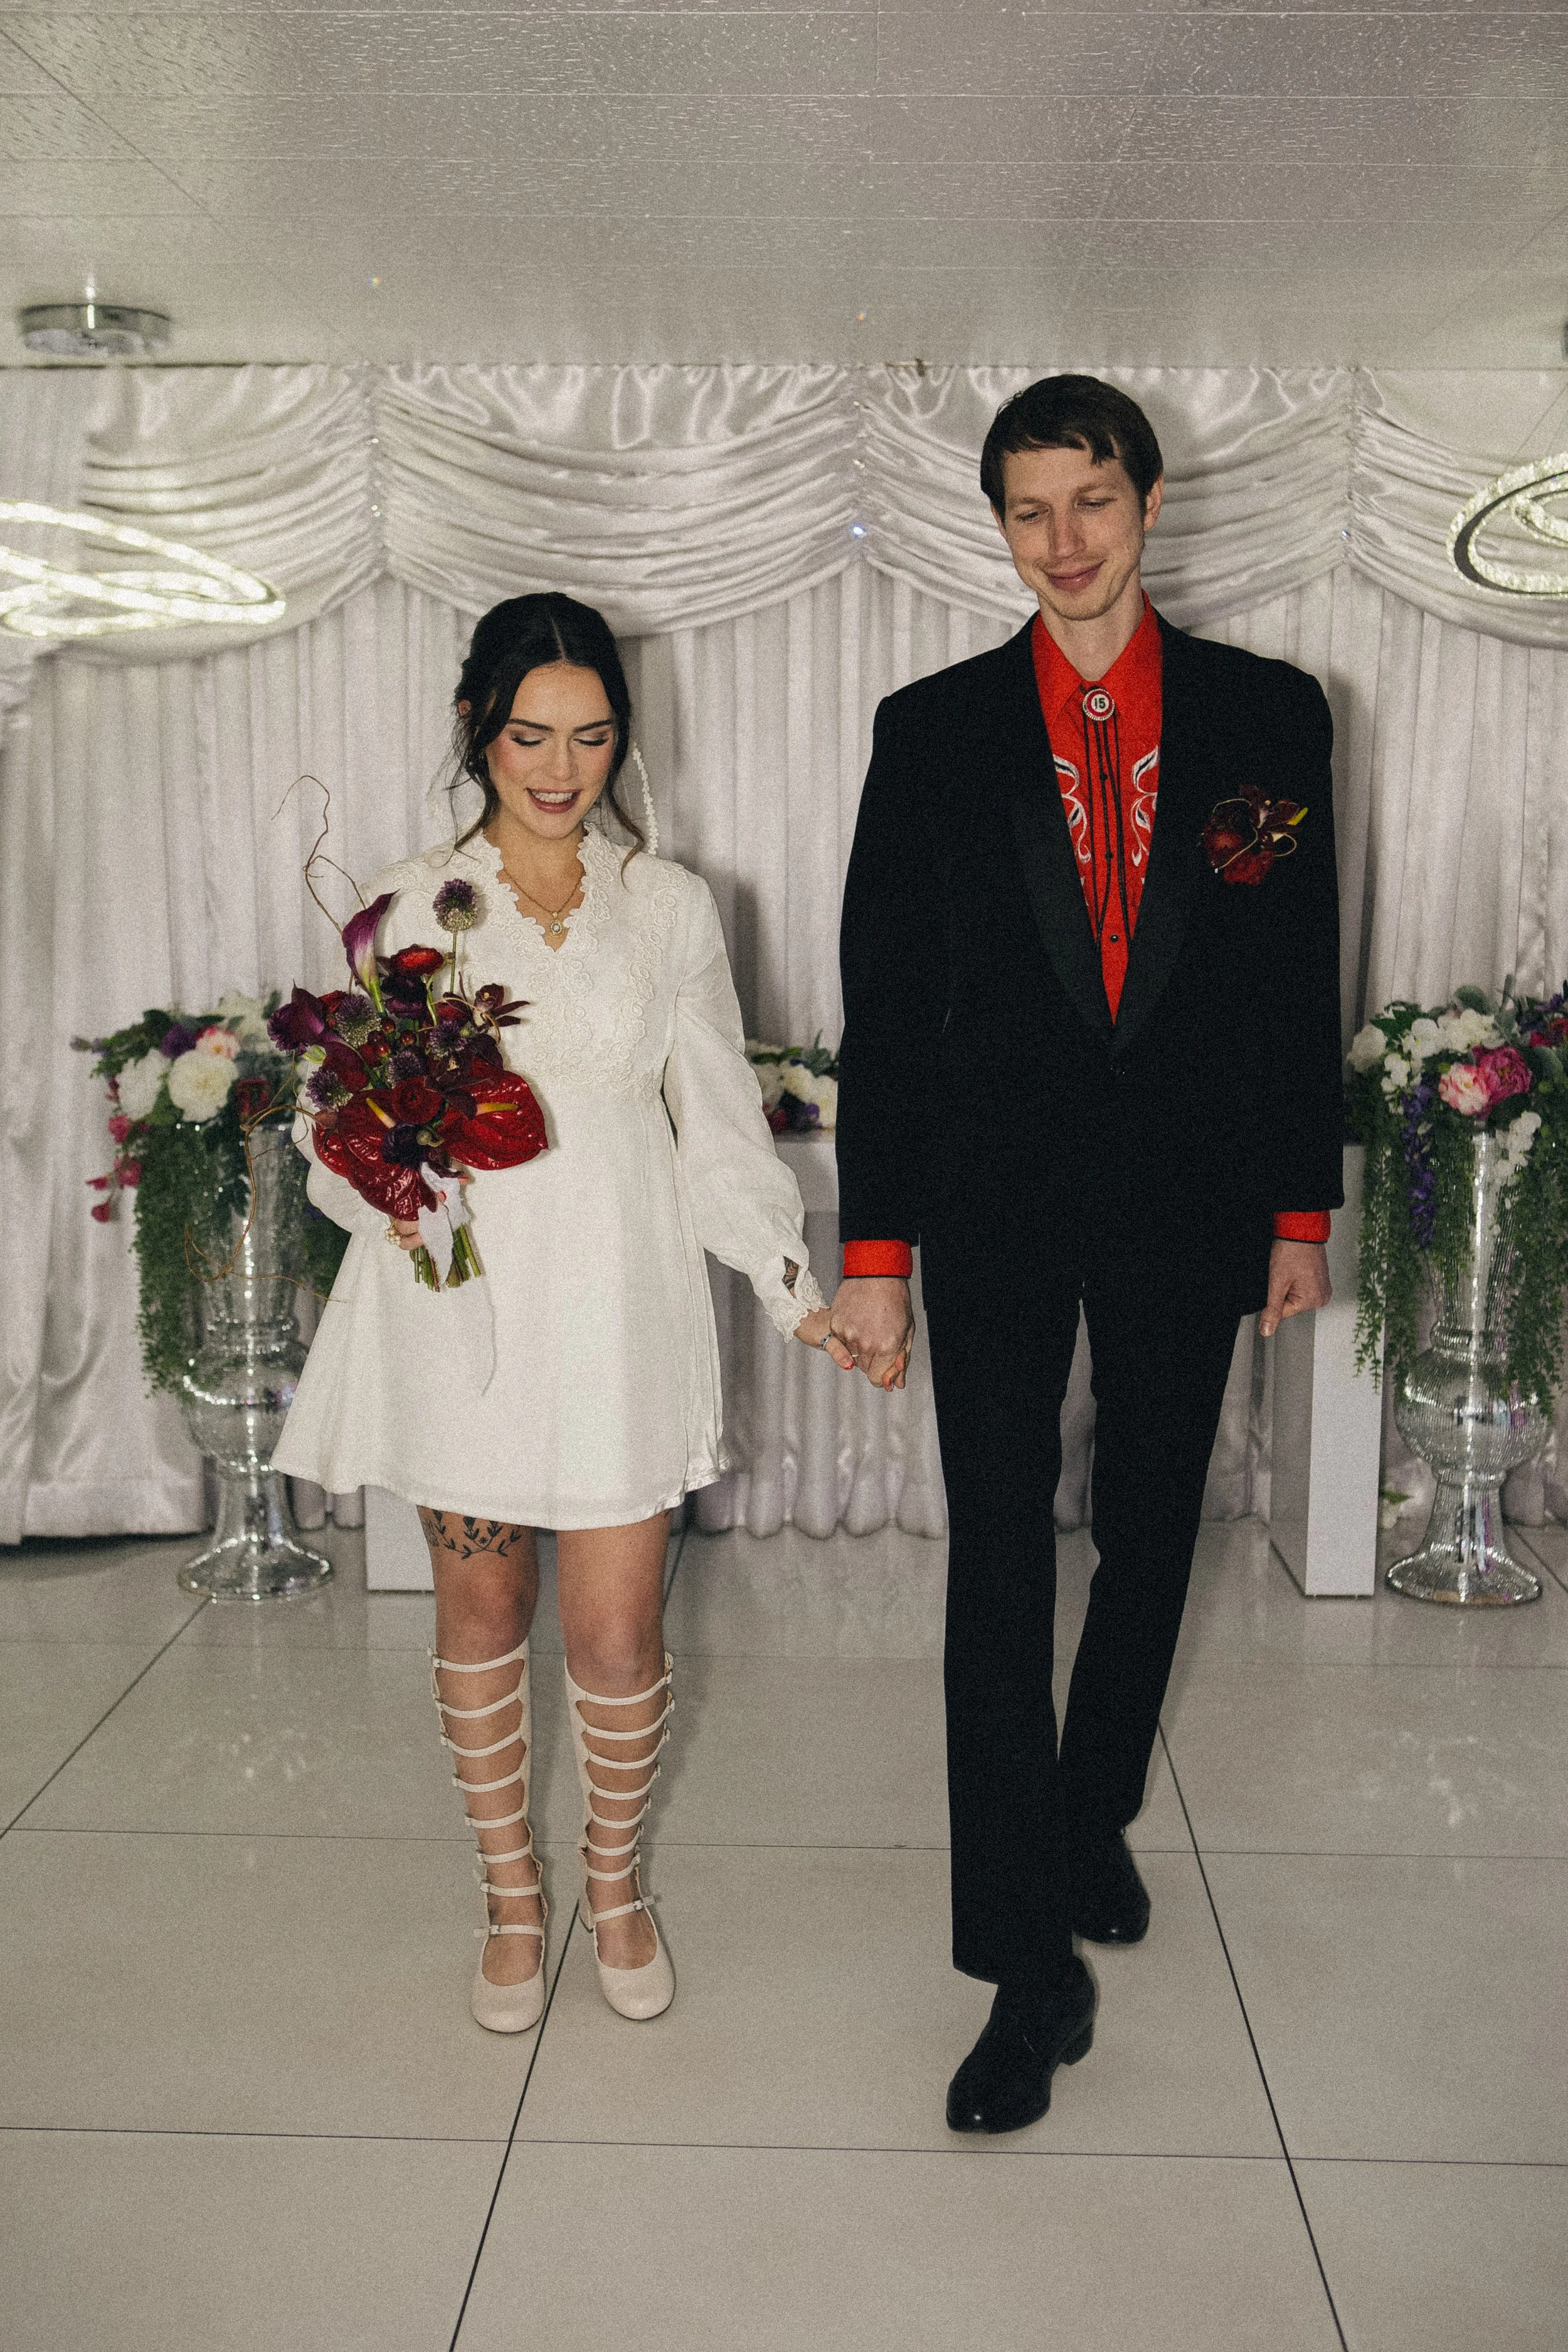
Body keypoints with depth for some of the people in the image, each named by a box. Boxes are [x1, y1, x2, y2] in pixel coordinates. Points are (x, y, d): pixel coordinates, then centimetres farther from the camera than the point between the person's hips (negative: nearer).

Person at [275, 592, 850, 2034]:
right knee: (482, 1609, 11)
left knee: (618, 1632, 1)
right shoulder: (410, 905, 4)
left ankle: (616, 1880, 29)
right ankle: (512, 1893, 32)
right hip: (457, 1294, 0)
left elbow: (720, 1120, 9)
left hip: (615, 1303, 0)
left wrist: (795, 1290, 4)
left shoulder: (671, 906, 6)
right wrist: (382, 1191, -15)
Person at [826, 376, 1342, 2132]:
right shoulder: (934, 731, 1)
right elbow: (884, 1001, -1)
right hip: (998, 1206, -1)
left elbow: (1303, 979, 5)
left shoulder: (1268, 715, 3)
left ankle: (1093, 1817, 40)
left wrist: (1302, 1209, 4)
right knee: (999, 1562, -2)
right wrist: (874, 1246, -5)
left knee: (1151, 1537, 15)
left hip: (1190, 1198, 2)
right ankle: (1030, 1963, 8)